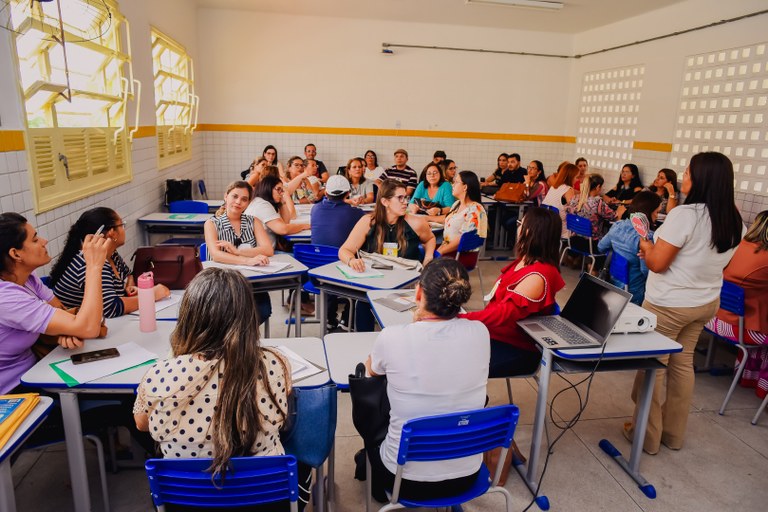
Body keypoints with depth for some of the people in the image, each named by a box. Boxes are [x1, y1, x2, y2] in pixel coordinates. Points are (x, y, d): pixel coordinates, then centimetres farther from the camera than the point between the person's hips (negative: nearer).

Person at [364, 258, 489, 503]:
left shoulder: (392, 337, -24)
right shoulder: (479, 333, -15)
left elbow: (372, 369, 1)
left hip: (407, 480, -3)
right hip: (466, 476, 3)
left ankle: (379, 490, 53)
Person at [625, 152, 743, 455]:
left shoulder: (684, 215, -21)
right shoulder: (734, 221, 3)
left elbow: (657, 263, -19)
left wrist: (645, 245, 1)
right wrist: (657, 247, 13)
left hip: (668, 305, -7)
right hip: (706, 303, 8)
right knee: (683, 364, 18)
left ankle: (647, 436, 17)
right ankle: (674, 434, 30)